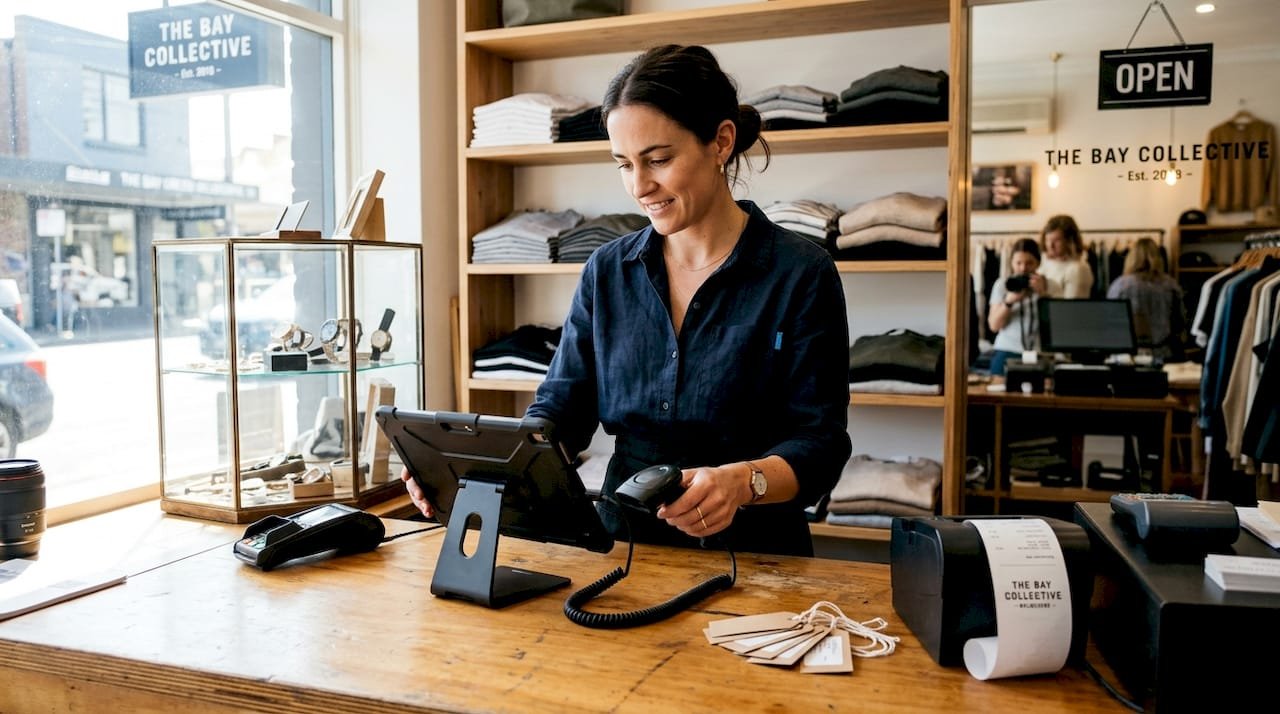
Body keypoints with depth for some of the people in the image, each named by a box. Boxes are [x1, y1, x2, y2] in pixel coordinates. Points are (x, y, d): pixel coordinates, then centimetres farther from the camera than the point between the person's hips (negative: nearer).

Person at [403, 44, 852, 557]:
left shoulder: (802, 275, -5)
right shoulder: (607, 271, 7)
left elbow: (820, 442, -7)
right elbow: (561, 410, 6)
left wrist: (743, 481, -28)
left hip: (753, 558, -2)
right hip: (625, 548, 3)